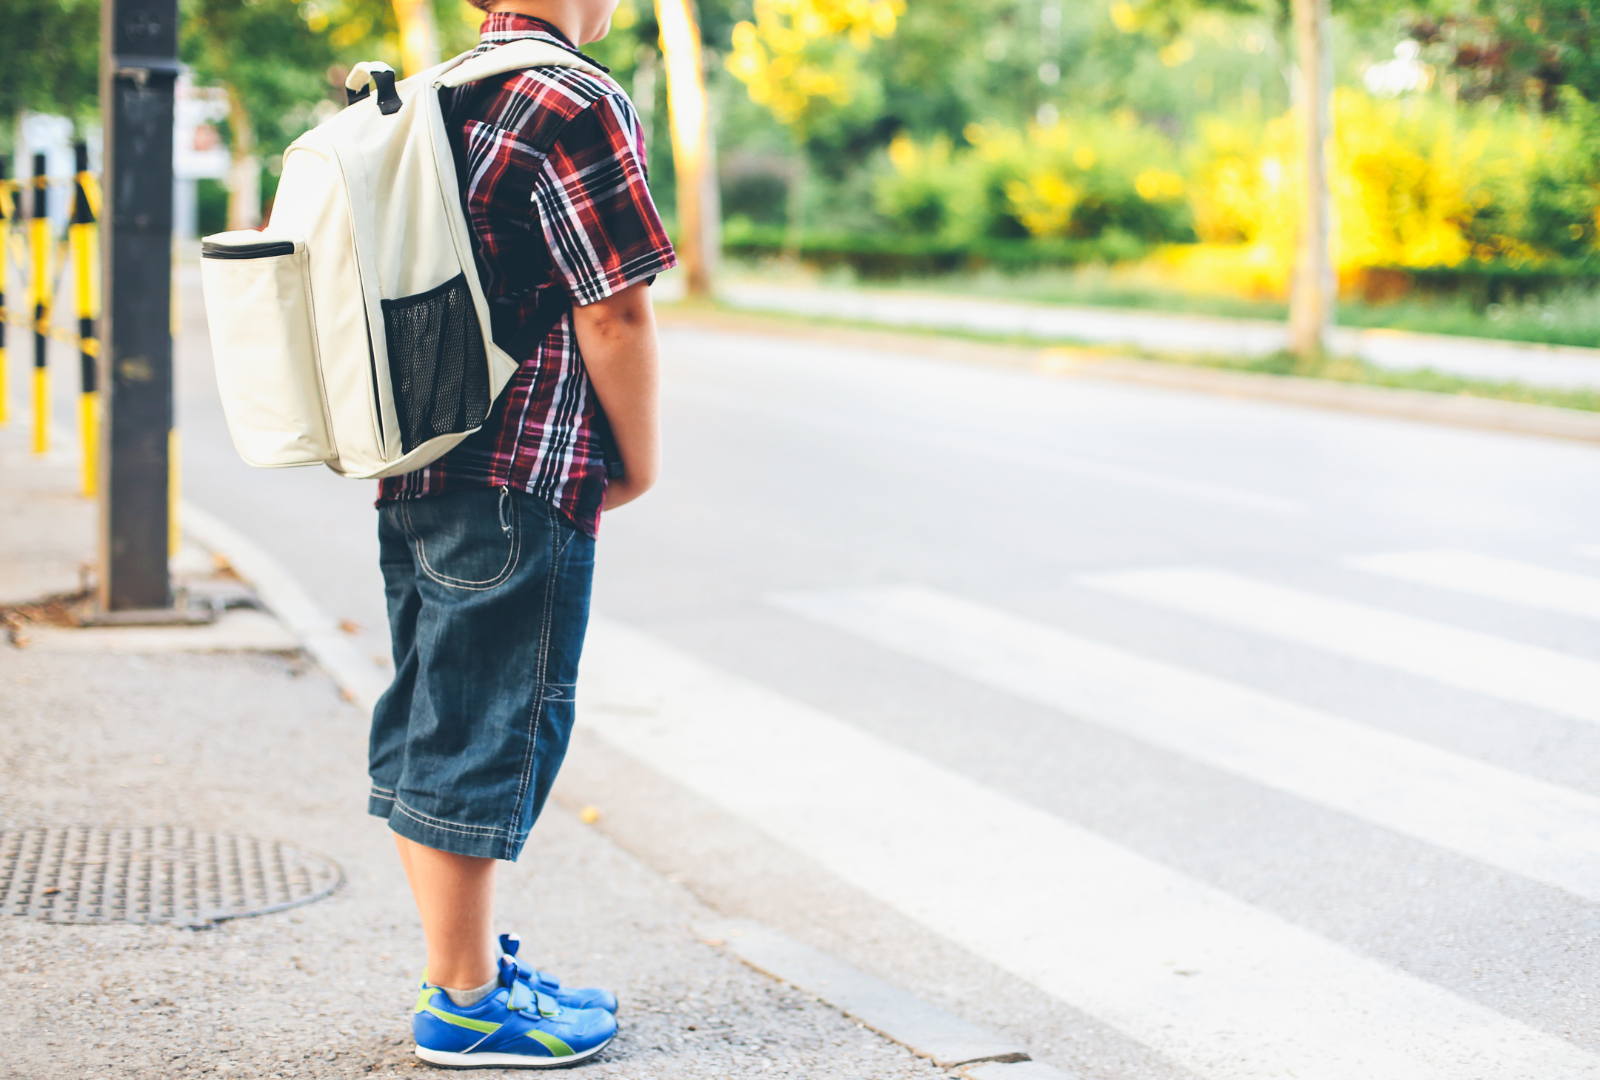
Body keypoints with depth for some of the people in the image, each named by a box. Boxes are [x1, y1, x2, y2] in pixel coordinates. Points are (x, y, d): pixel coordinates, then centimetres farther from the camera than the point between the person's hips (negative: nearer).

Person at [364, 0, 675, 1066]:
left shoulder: (441, 99, 14)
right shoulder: (579, 107, -13)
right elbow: (616, 314, -15)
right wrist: (639, 463, -3)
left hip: (413, 470, 9)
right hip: (520, 481, -9)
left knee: (431, 726, 14)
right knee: (486, 735, -1)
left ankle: (473, 964, 28)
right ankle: (466, 1004, 9)